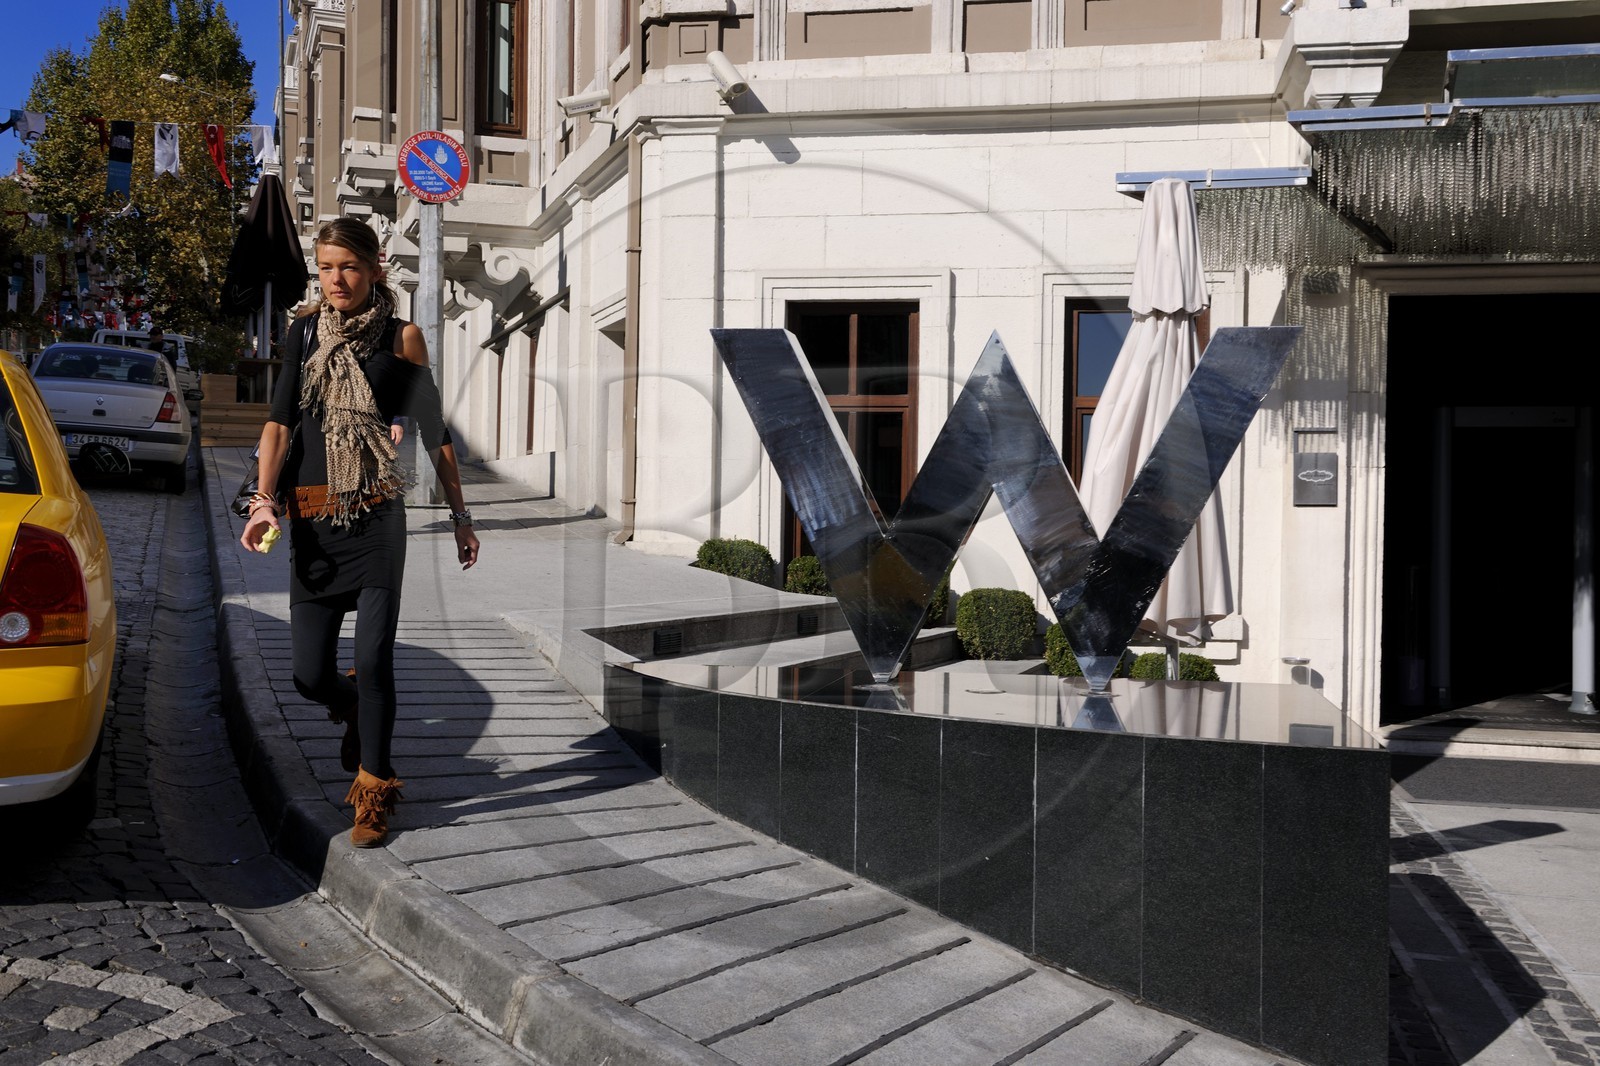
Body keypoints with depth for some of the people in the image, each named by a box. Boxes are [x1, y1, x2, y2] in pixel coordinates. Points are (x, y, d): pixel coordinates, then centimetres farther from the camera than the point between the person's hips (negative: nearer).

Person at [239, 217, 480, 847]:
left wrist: (459, 516, 2)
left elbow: (434, 433, 3)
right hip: (311, 518, 2)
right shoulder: (305, 333, 9)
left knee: (373, 660, -7)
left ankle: (373, 786, 11)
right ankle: (359, 712, 37)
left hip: (377, 517, -2)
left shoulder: (401, 337, 3)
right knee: (311, 675, 2)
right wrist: (265, 500, -14)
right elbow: (280, 420, 0)